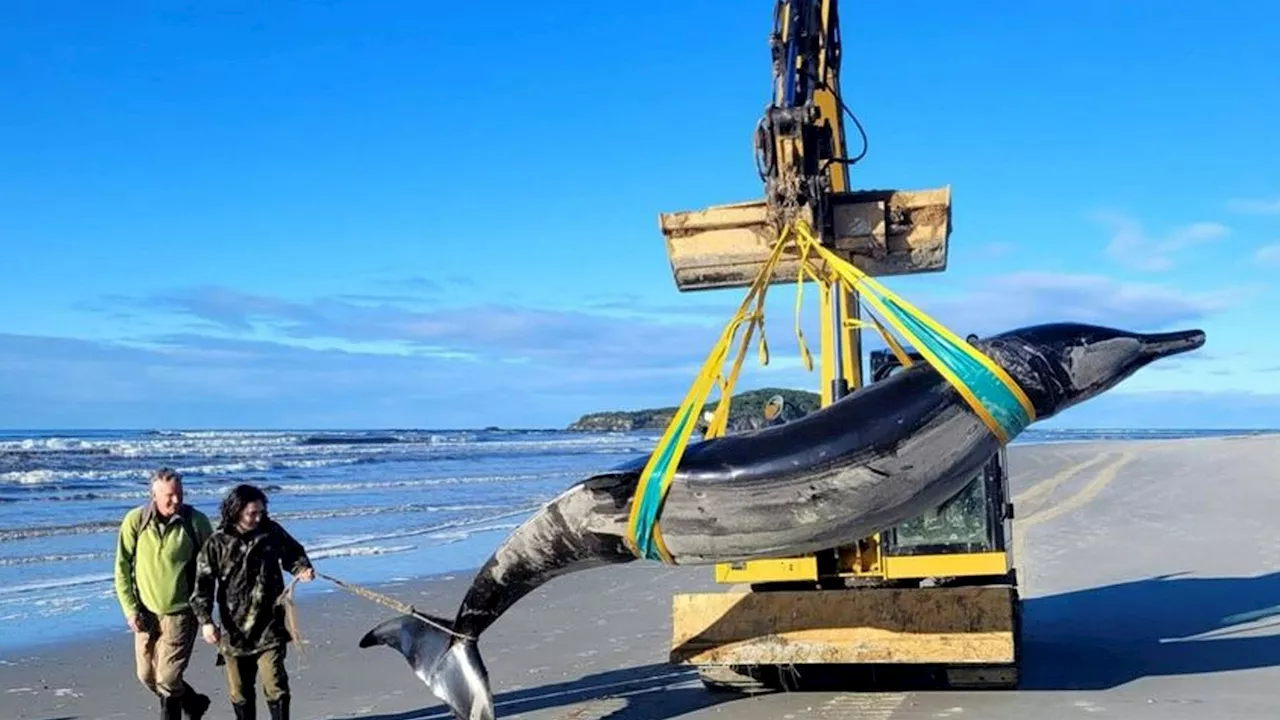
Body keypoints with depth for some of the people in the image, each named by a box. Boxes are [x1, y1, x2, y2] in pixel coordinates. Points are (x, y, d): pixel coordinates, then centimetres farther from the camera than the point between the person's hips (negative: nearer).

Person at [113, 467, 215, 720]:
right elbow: (122, 568, -1)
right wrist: (130, 608, -6)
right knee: (147, 677, 12)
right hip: (146, 612, 3)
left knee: (167, 679, -8)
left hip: (180, 612, -3)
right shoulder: (135, 520, -7)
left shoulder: (196, 521, -10)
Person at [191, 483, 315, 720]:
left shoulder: (271, 532, 0)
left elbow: (293, 553, 17)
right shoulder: (217, 543, -5)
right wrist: (205, 620, -16)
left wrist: (302, 569, -4)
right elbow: (203, 585, -6)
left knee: (275, 686, -9)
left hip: (269, 628, 0)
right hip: (234, 630, 0)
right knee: (239, 692, 12)